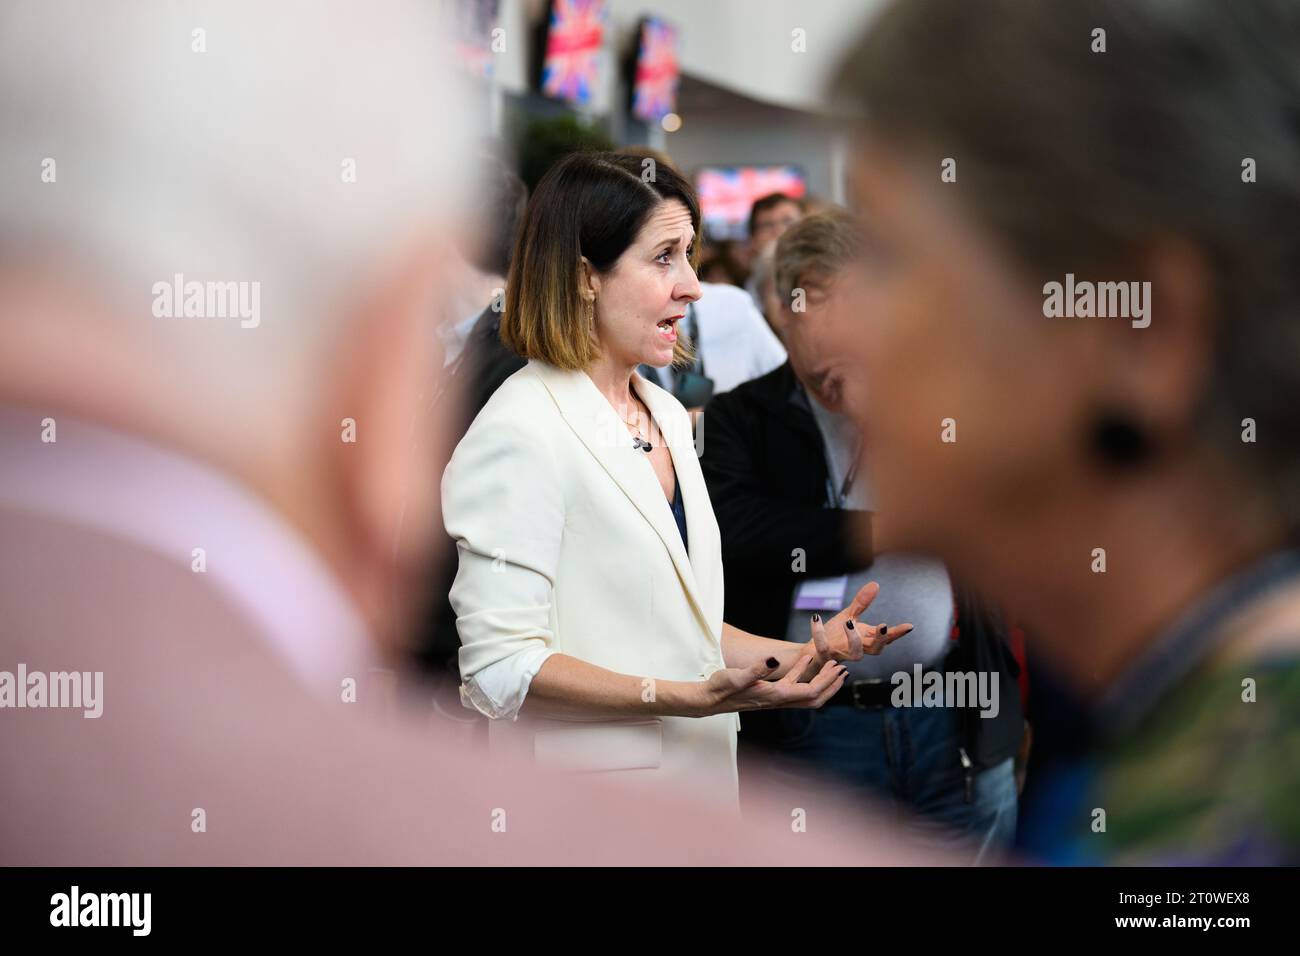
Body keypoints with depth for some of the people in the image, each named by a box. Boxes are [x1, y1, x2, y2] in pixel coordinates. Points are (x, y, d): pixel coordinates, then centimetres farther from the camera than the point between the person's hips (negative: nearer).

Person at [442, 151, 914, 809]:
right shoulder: (521, 432, -16)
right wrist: (692, 698, -25)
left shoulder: (667, 415, 10)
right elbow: (502, 667, -21)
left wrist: (805, 652, 4)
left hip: (693, 776, 8)